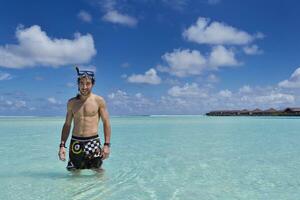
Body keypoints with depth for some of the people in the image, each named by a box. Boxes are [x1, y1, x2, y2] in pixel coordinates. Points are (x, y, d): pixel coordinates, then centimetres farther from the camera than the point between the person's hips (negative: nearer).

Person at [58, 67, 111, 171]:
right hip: (75, 142, 3)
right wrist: (62, 145, 4)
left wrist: (107, 144, -8)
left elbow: (106, 123, -1)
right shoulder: (71, 102, 9)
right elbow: (67, 125, 12)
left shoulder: (99, 100, -1)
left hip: (93, 141, -3)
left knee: (98, 171, -2)